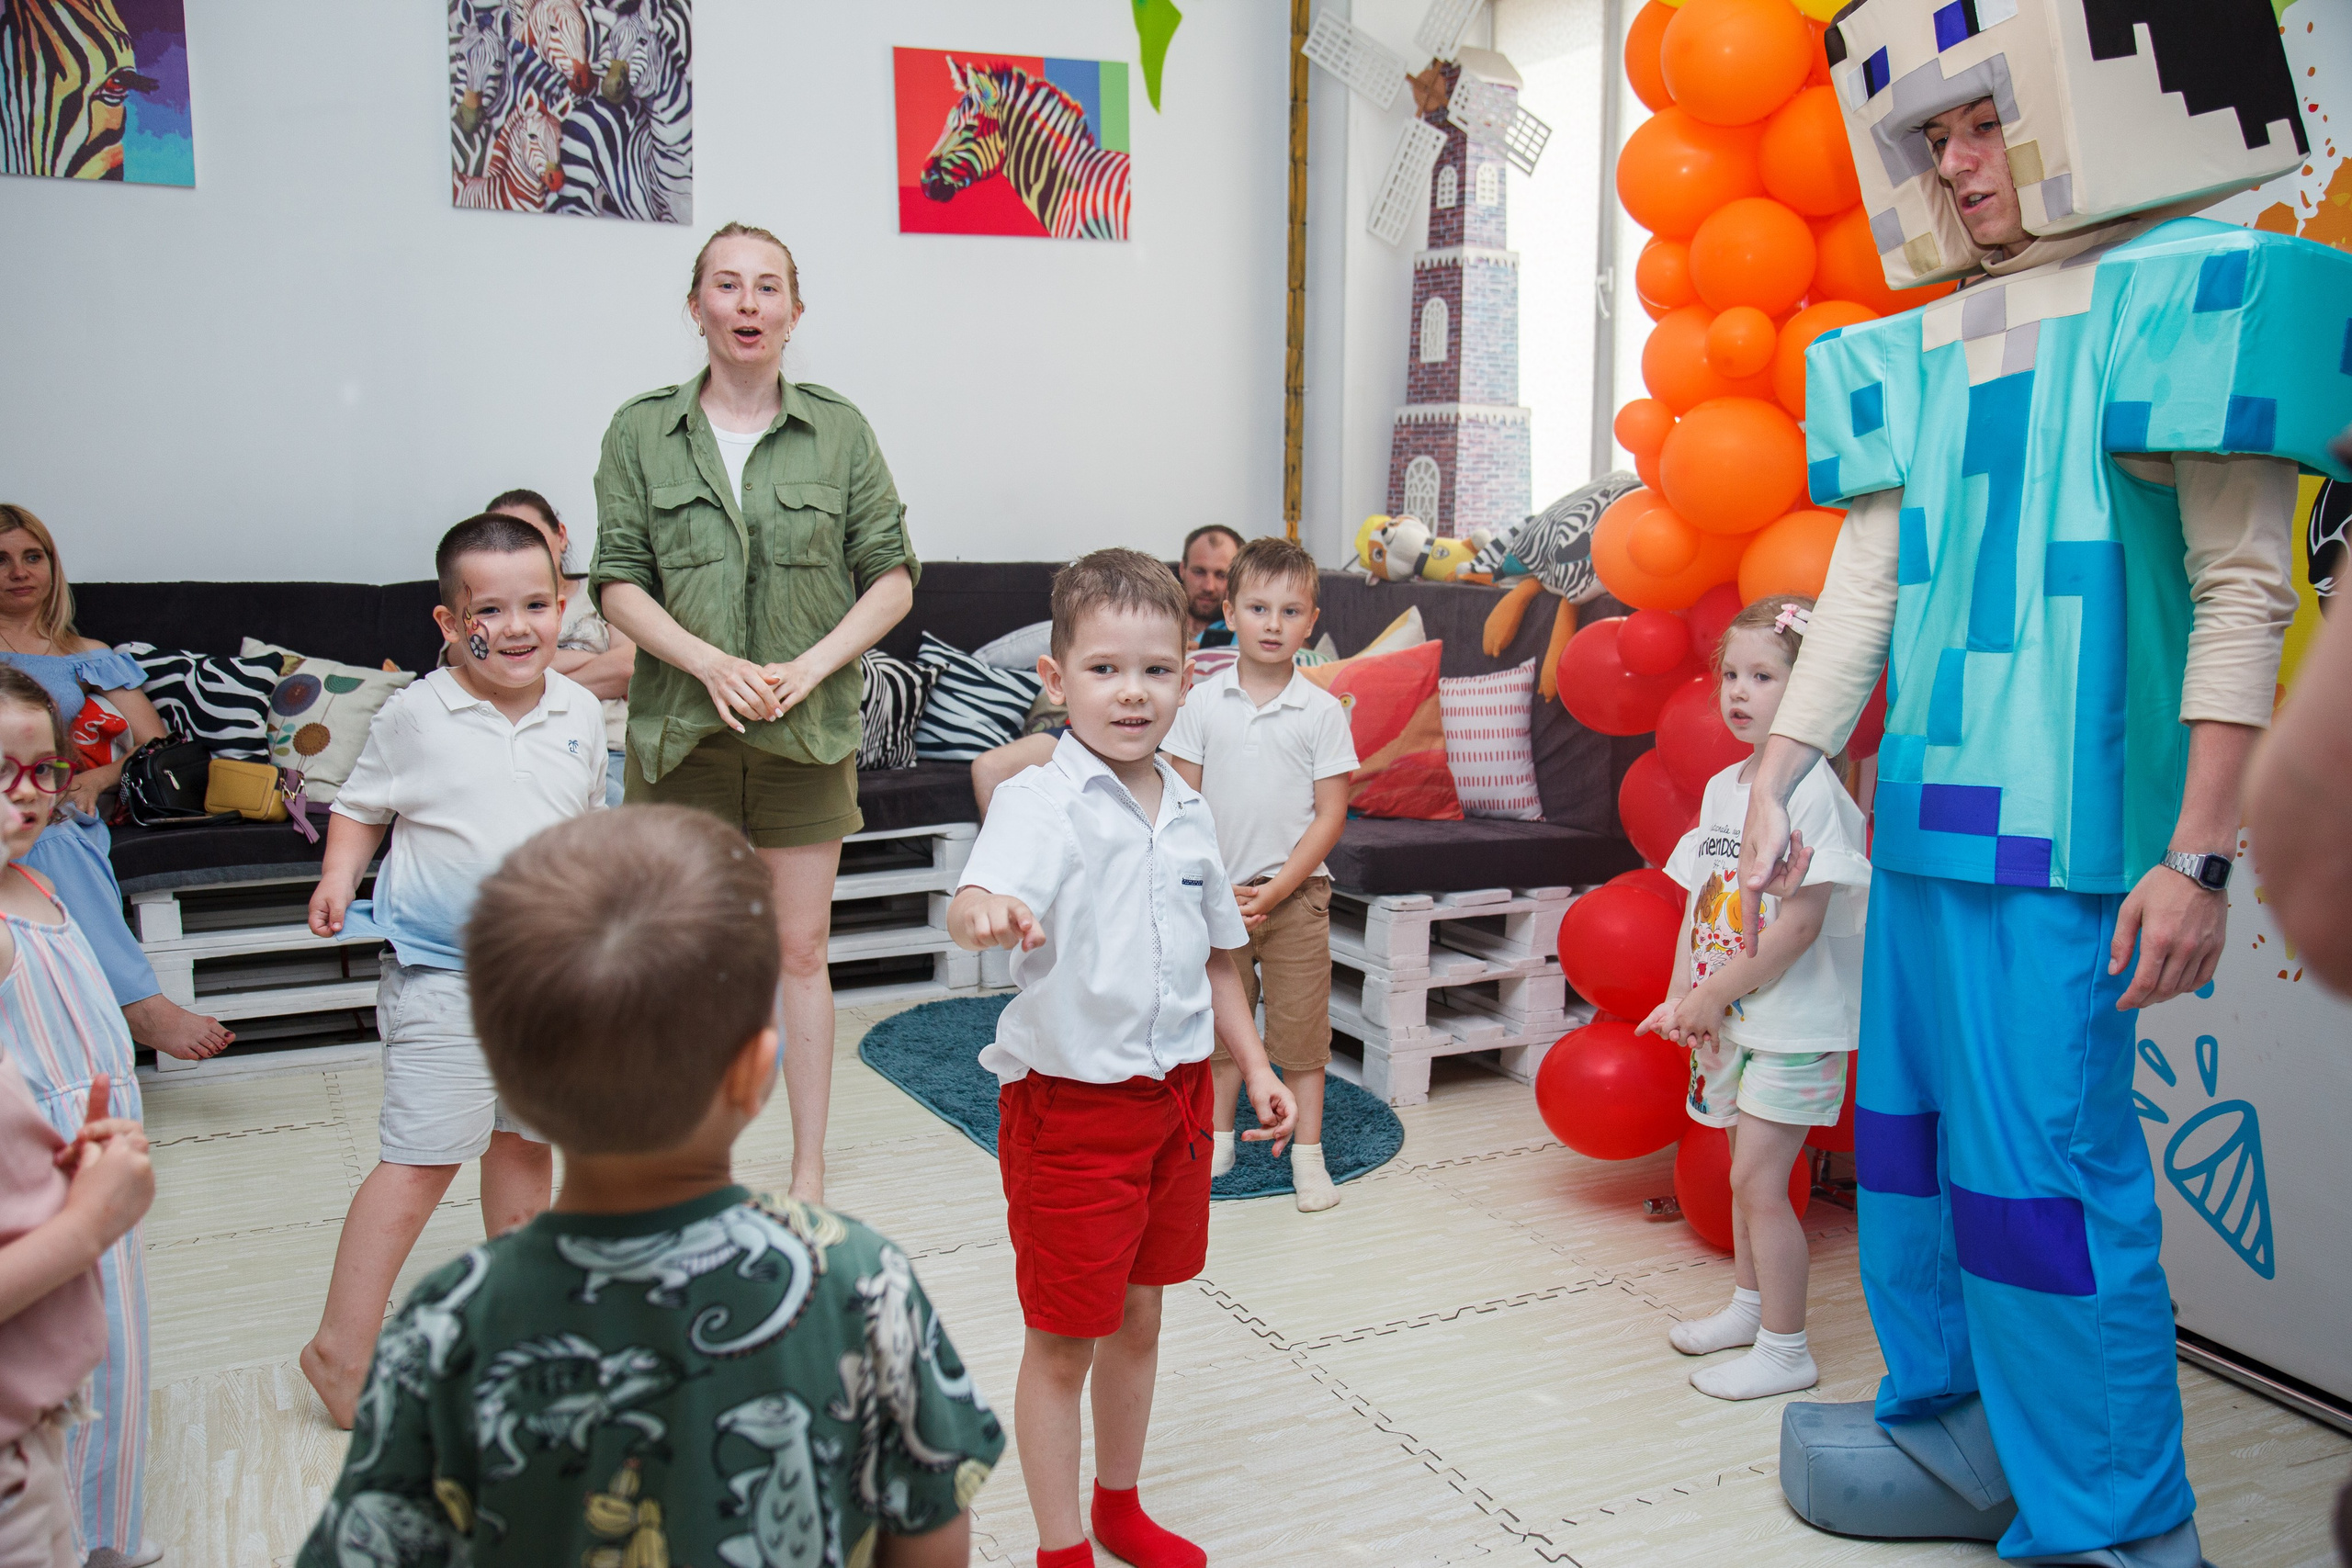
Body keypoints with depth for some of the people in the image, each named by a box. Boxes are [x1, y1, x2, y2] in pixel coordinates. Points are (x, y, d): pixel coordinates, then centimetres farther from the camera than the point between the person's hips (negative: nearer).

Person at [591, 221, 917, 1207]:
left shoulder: (839, 431, 3)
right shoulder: (641, 432, 3)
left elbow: (892, 576, 2)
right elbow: (618, 582, -1)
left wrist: (812, 664, -12)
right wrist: (711, 663, -16)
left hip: (806, 730, 0)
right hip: (681, 729, 0)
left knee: (801, 950, 5)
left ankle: (809, 1174, 16)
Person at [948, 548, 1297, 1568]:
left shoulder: (1190, 813, 4)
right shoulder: (1041, 803, -16)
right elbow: (976, 901, -37)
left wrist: (1255, 1066, 12)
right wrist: (986, 913, -59)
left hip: (1175, 1093, 6)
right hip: (1070, 1101, -6)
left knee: (1138, 1318, 21)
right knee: (1062, 1341, 7)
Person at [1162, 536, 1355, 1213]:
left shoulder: (1323, 711, -5)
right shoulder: (1202, 702, -2)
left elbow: (1330, 815, -6)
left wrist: (1274, 892, -12)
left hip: (1294, 893, -1)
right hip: (1216, 892, 2)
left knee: (1301, 1025, 5)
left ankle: (1307, 1152, 18)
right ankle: (1218, 1139, 29)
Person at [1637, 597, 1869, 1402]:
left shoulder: (1811, 789, -18)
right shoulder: (1722, 787, 8)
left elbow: (1800, 922, -22)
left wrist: (1717, 994, -16)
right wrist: (1680, 995, 2)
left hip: (1791, 1020, -8)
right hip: (1727, 1015, 8)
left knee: (1758, 1180, -6)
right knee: (1745, 1171, 19)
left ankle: (1785, 1350, 7)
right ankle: (1749, 1305, 36)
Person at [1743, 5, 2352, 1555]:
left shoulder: (2181, 292, -4)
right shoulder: (1915, 355, 14)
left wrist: (2200, 855, -14)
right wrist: (1773, 784, 7)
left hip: (2062, 826, -7)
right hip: (1924, 808, 7)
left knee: (2042, 1160, -5)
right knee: (1915, 1127, 14)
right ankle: (1956, 1433, 31)